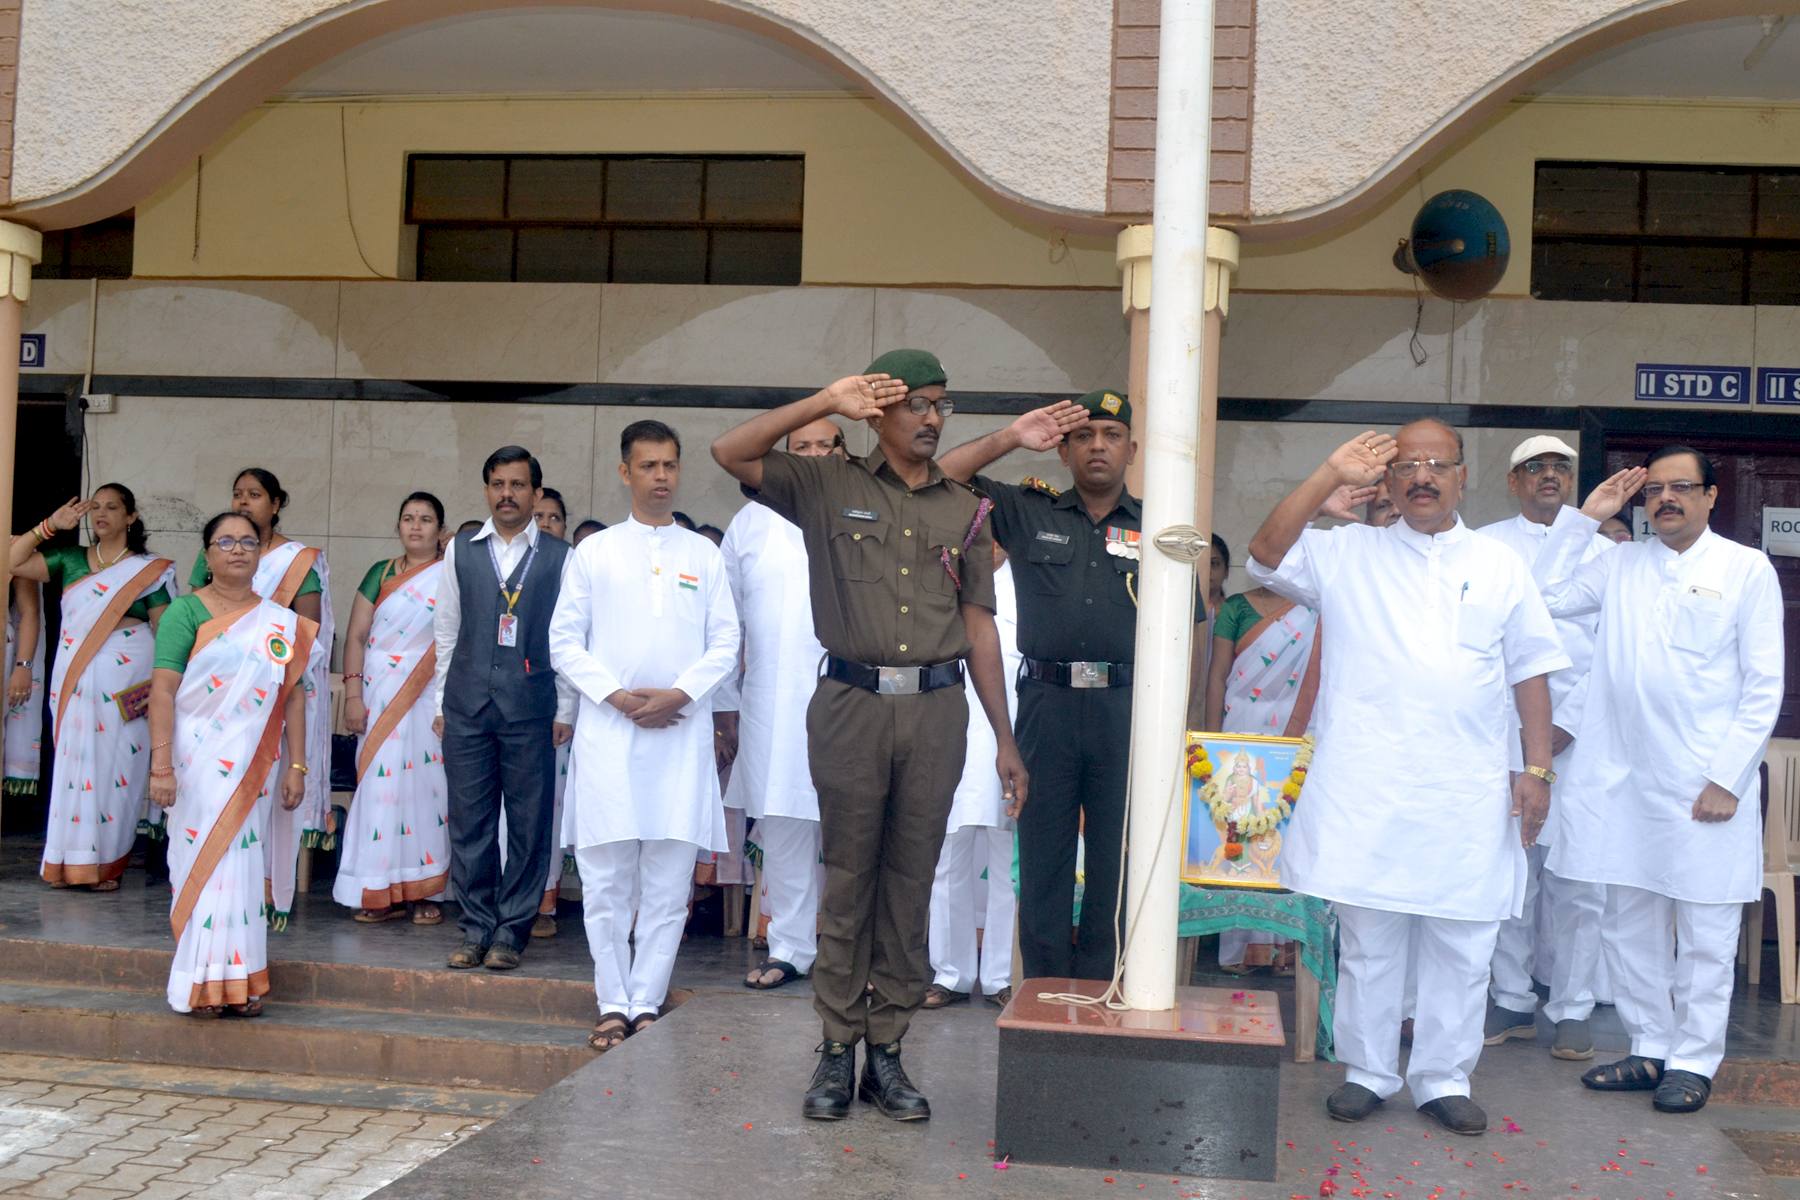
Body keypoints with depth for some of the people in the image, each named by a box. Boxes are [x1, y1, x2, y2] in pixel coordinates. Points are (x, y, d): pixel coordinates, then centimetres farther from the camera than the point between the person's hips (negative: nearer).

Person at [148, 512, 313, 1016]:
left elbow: (293, 696, 10)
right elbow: (162, 690, -9)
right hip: (198, 762, -3)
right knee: (204, 860, -3)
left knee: (243, 864, 4)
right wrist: (161, 766, -16)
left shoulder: (281, 622, 10)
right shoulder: (186, 612, -1)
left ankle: (241, 981, 11)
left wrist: (296, 767, 5)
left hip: (253, 766, 3)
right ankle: (203, 985, 6)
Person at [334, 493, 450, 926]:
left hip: (433, 696, -2)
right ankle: (383, 891, 4)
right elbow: (356, 636, 8)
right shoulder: (380, 574, 11)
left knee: (428, 784, -3)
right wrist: (353, 694, -2)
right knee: (382, 782, -2)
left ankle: (425, 891, 4)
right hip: (382, 696, 2)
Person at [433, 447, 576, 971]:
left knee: (529, 824, 1)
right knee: (469, 822, 5)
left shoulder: (559, 558, 4)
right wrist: (442, 702, 9)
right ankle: (476, 929, 15)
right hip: (467, 704, 2)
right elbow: (447, 632, 13)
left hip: (531, 706, -2)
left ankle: (511, 932, 11)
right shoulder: (461, 550, 11)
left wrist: (565, 711, 0)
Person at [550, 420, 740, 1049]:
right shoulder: (594, 552, 10)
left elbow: (725, 645, 7)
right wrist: (618, 697, -7)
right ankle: (613, 1004, 10)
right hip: (607, 731, 0)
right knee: (606, 878, -1)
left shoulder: (704, 556, 11)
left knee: (668, 881, 0)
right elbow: (564, 641, 5)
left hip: (681, 732, 1)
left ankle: (647, 1003, 9)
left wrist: (677, 695, -9)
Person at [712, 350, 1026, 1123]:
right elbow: (731, 454, -7)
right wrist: (825, 403, -10)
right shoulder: (829, 488, 4)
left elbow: (978, 627, 12)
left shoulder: (965, 512, 12)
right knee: (848, 880, 3)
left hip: (936, 708, 2)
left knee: (910, 884, 7)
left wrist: (1006, 739, 9)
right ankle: (837, 1050, 14)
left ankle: (886, 1050, 16)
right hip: (853, 703, -2)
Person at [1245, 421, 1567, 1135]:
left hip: (1468, 798, 1)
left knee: (1462, 947, 6)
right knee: (1367, 940, 8)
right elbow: (1266, 557, -7)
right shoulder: (1348, 554, 7)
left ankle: (1444, 1079, 21)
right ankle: (1367, 1072, 21)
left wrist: (1537, 767, 3)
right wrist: (1330, 477, -9)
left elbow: (1531, 672, 11)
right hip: (1367, 789, -1)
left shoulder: (1500, 569, 12)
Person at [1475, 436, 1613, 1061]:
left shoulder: (1604, 550, 10)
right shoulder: (1483, 547, 11)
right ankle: (1513, 1002, 13)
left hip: (1578, 736, 0)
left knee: (1576, 878, -2)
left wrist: (1565, 724, -7)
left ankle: (1572, 1010, 8)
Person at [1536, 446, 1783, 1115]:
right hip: (1624, 779, 4)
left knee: (1705, 934, 3)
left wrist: (1726, 778, -9)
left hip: (1706, 786, -4)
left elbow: (1764, 686, -2)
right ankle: (1650, 1050, 23)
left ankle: (1694, 1061, 15)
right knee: (1630, 926, 10)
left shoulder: (1746, 569, 1)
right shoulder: (1620, 565, 11)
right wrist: (1587, 517, 3)